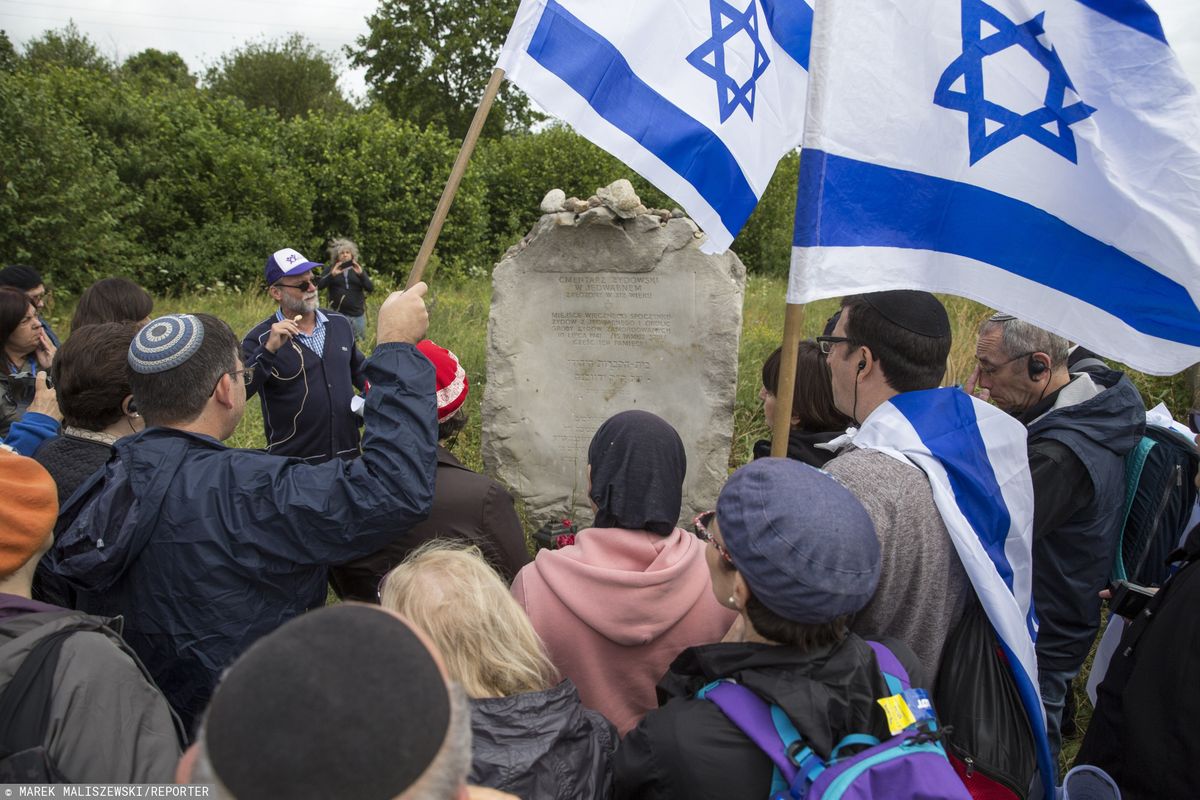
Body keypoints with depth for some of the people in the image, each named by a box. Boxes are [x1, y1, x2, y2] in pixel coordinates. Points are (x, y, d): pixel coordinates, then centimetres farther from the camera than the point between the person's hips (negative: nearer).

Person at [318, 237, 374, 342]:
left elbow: (370, 288, 0)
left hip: (358, 314, 2)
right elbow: (319, 285, -5)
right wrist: (332, 275, -21)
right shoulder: (332, 268, 8)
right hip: (339, 314, -2)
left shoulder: (358, 268, 11)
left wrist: (361, 274, -16)